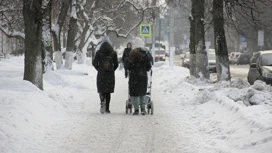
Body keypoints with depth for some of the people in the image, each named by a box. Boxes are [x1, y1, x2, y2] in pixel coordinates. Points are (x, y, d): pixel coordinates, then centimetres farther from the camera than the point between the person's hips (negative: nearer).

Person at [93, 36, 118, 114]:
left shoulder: (99, 52, -3)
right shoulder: (113, 53, 1)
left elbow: (94, 63, -3)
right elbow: (116, 64, 2)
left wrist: (99, 69, 10)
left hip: (101, 74, -1)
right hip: (110, 75, 1)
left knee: (101, 90, 5)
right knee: (108, 92, 9)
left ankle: (103, 101, -25)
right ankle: (107, 108, 7)